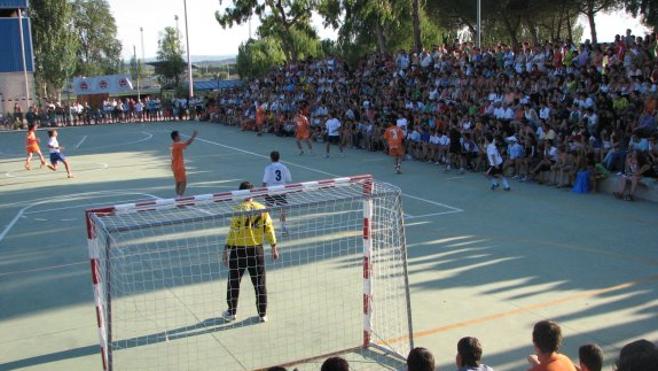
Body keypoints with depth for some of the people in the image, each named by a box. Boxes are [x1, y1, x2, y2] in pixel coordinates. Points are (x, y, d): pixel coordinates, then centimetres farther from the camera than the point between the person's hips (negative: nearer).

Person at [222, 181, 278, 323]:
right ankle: (263, 314, 17)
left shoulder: (238, 210, -12)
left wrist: (226, 250, -7)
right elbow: (269, 230, 1)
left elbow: (233, 232, -13)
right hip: (257, 249, 3)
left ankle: (231, 312, 23)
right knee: (259, 283, 11)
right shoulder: (262, 209, -2)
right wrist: (274, 248, 10)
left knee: (234, 283, 13)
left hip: (238, 250, -3)